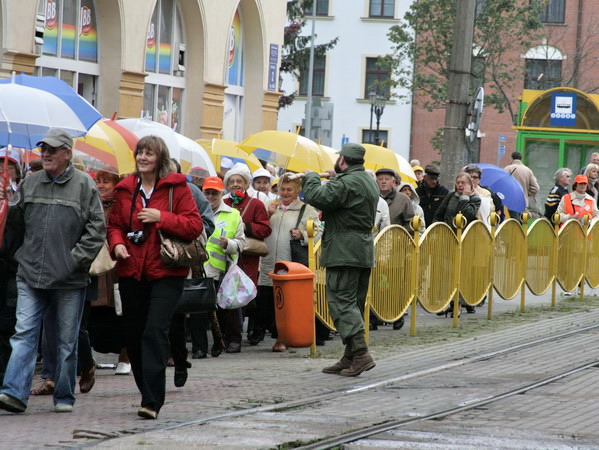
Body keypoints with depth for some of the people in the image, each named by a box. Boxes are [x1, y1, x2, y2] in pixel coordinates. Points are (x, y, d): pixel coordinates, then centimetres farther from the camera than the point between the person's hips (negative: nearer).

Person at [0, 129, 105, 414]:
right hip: (30, 276, 2)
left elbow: (97, 229, -3)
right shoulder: (29, 184, 9)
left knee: (67, 341, 7)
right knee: (24, 334, -7)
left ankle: (64, 397, 15)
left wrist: (77, 259, -10)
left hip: (70, 280, -2)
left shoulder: (84, 185, -2)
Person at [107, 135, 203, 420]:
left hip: (165, 272, -5)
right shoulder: (125, 189, 11)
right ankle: (149, 393, 25)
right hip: (131, 271, 5)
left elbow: (195, 225, -6)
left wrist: (161, 218, -17)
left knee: (155, 332, -17)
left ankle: (151, 401, -19)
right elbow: (114, 224, 17)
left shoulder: (176, 187, -2)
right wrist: (117, 244, -5)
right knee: (133, 335, 9)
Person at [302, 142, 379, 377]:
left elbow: (317, 198, -23)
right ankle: (350, 358, 15)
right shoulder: (369, 182, 16)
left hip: (344, 252, -9)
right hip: (364, 253, 10)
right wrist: (336, 179, 26)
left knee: (342, 301, -9)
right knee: (355, 304, 12)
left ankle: (360, 353, -20)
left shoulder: (345, 183, -15)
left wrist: (311, 178, -5)